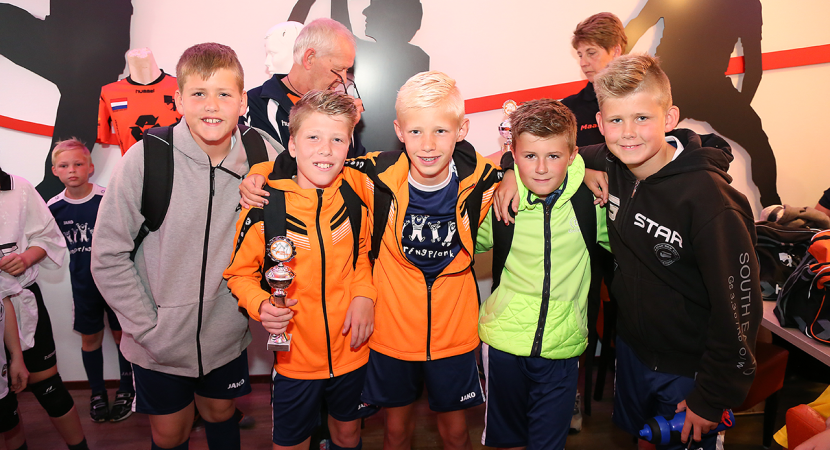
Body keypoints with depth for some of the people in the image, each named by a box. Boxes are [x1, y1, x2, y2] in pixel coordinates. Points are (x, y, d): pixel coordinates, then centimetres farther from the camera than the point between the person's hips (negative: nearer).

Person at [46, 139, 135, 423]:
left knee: (121, 333, 9)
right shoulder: (53, 207, -5)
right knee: (90, 337, 15)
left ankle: (126, 390, 28)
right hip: (83, 283, 3)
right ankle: (97, 394, 33)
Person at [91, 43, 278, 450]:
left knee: (220, 415, 23)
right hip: (159, 340, -1)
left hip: (227, 334, 2)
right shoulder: (146, 158, -18)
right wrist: (148, 328, -12)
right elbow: (108, 255, -11)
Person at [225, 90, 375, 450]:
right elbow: (239, 272, -5)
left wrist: (364, 294, -8)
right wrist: (261, 305, -24)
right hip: (295, 356, -2)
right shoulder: (264, 208, -17)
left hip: (351, 348, 3)